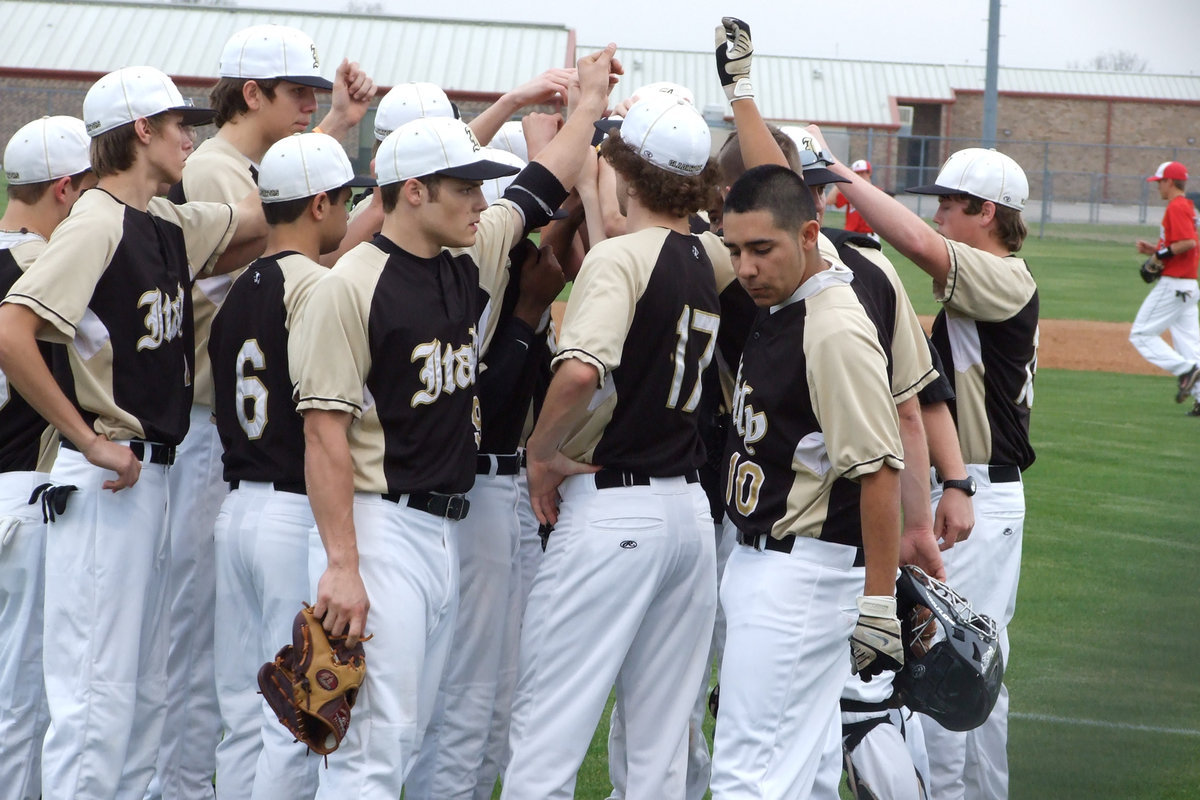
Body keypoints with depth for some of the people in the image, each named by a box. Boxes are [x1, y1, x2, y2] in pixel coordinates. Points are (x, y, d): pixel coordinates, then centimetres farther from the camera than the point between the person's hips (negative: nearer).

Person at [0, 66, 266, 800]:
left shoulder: (170, 224, 11)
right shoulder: (97, 225, -14)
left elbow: (261, 222, 28)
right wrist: (91, 442, -21)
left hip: (154, 473, 9)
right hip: (107, 483, -9)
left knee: (147, 691, 13)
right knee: (99, 692, -9)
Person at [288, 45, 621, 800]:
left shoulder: (474, 261, 9)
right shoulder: (352, 285, -13)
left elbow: (542, 189, 28)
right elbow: (325, 432, -15)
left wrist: (590, 103, 35)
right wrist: (342, 565, -20)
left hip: (447, 531, 8)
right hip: (380, 530, -8)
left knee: (407, 738, 11)